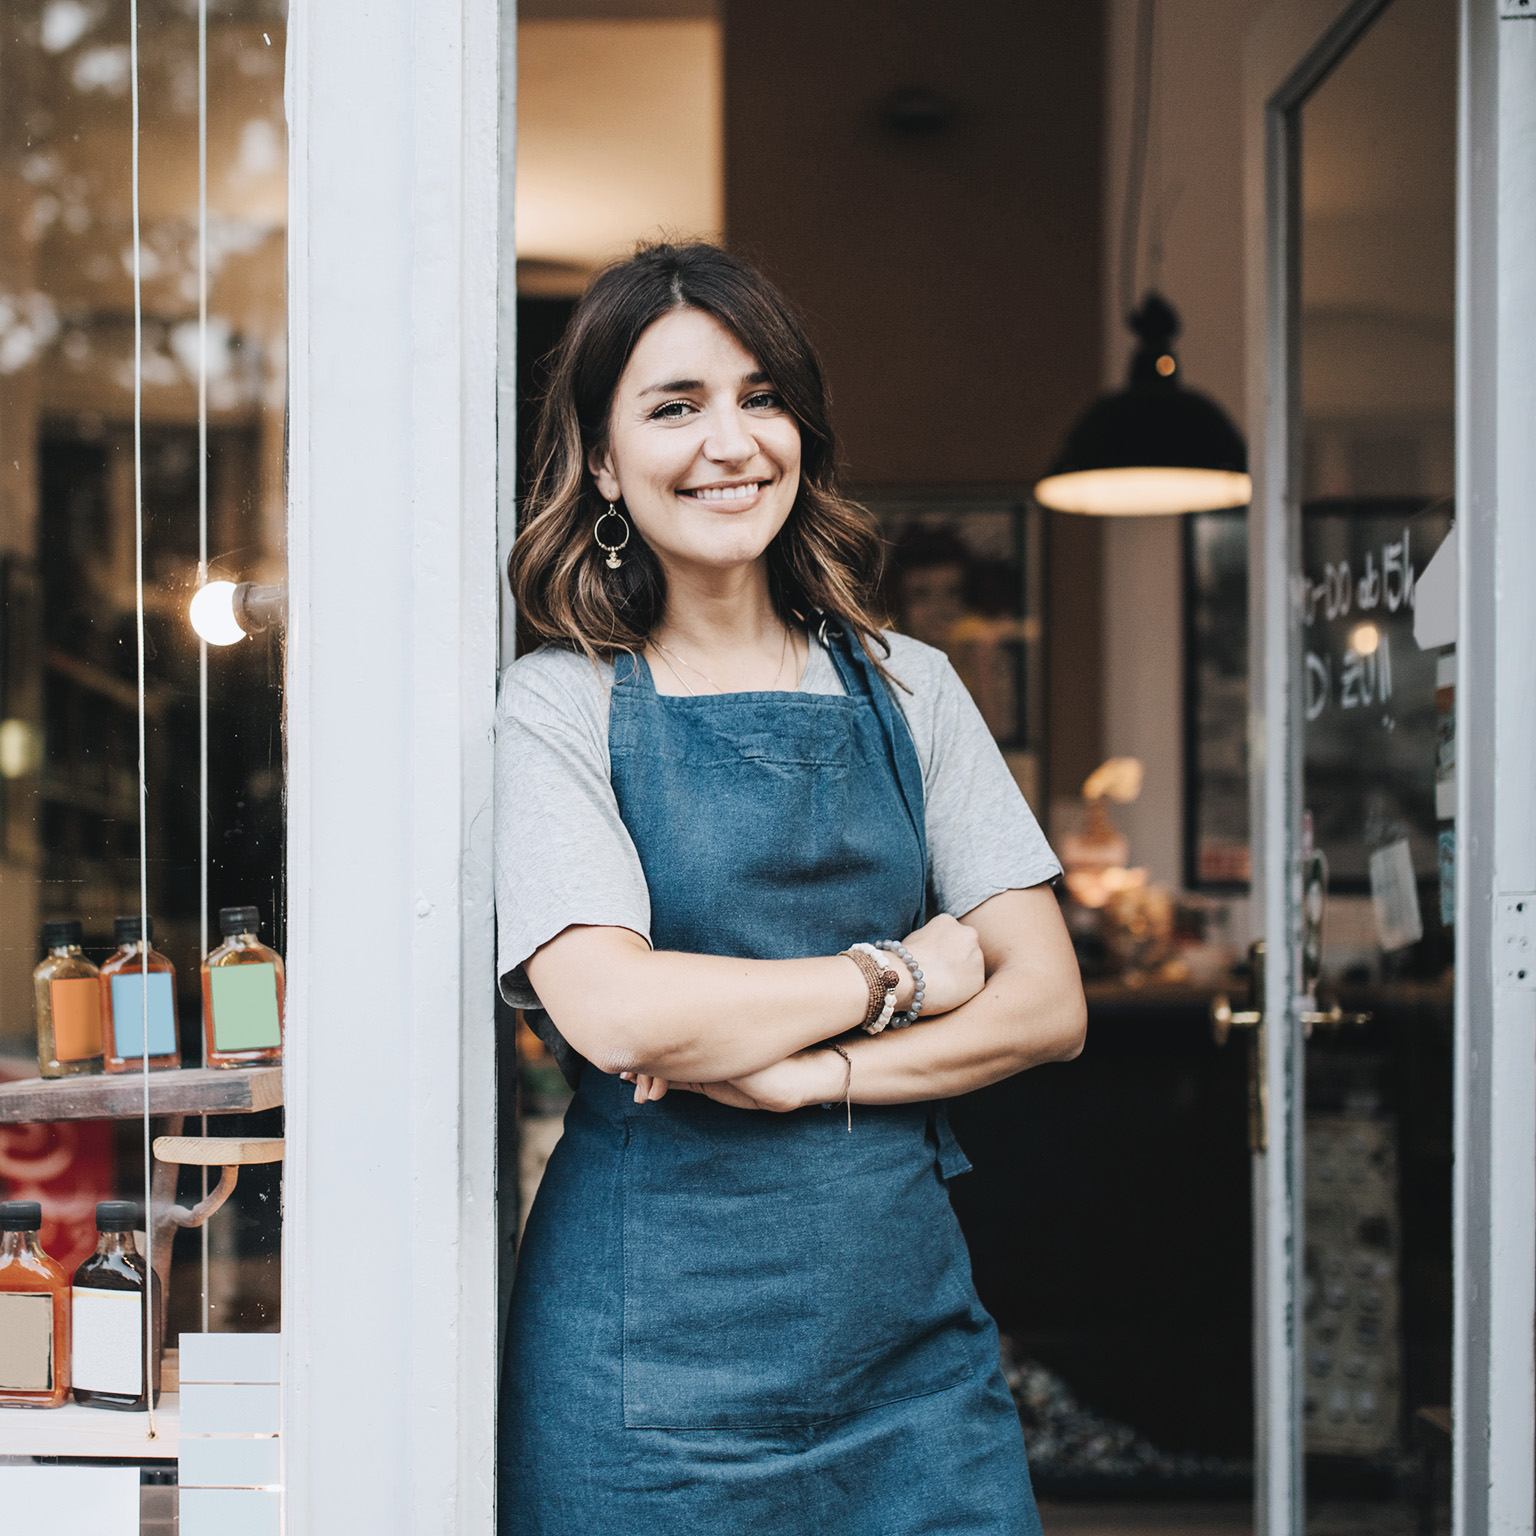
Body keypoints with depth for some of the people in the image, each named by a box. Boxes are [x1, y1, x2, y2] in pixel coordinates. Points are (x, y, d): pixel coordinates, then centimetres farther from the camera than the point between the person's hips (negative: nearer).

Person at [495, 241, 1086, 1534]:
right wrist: (899, 972, -8)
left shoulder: (905, 688, 8)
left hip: (910, 1321, 4)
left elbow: (1048, 1003, 2)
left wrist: (811, 1073, -12)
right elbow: (615, 1011, -18)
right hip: (658, 1346, -3)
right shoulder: (555, 709, -3)